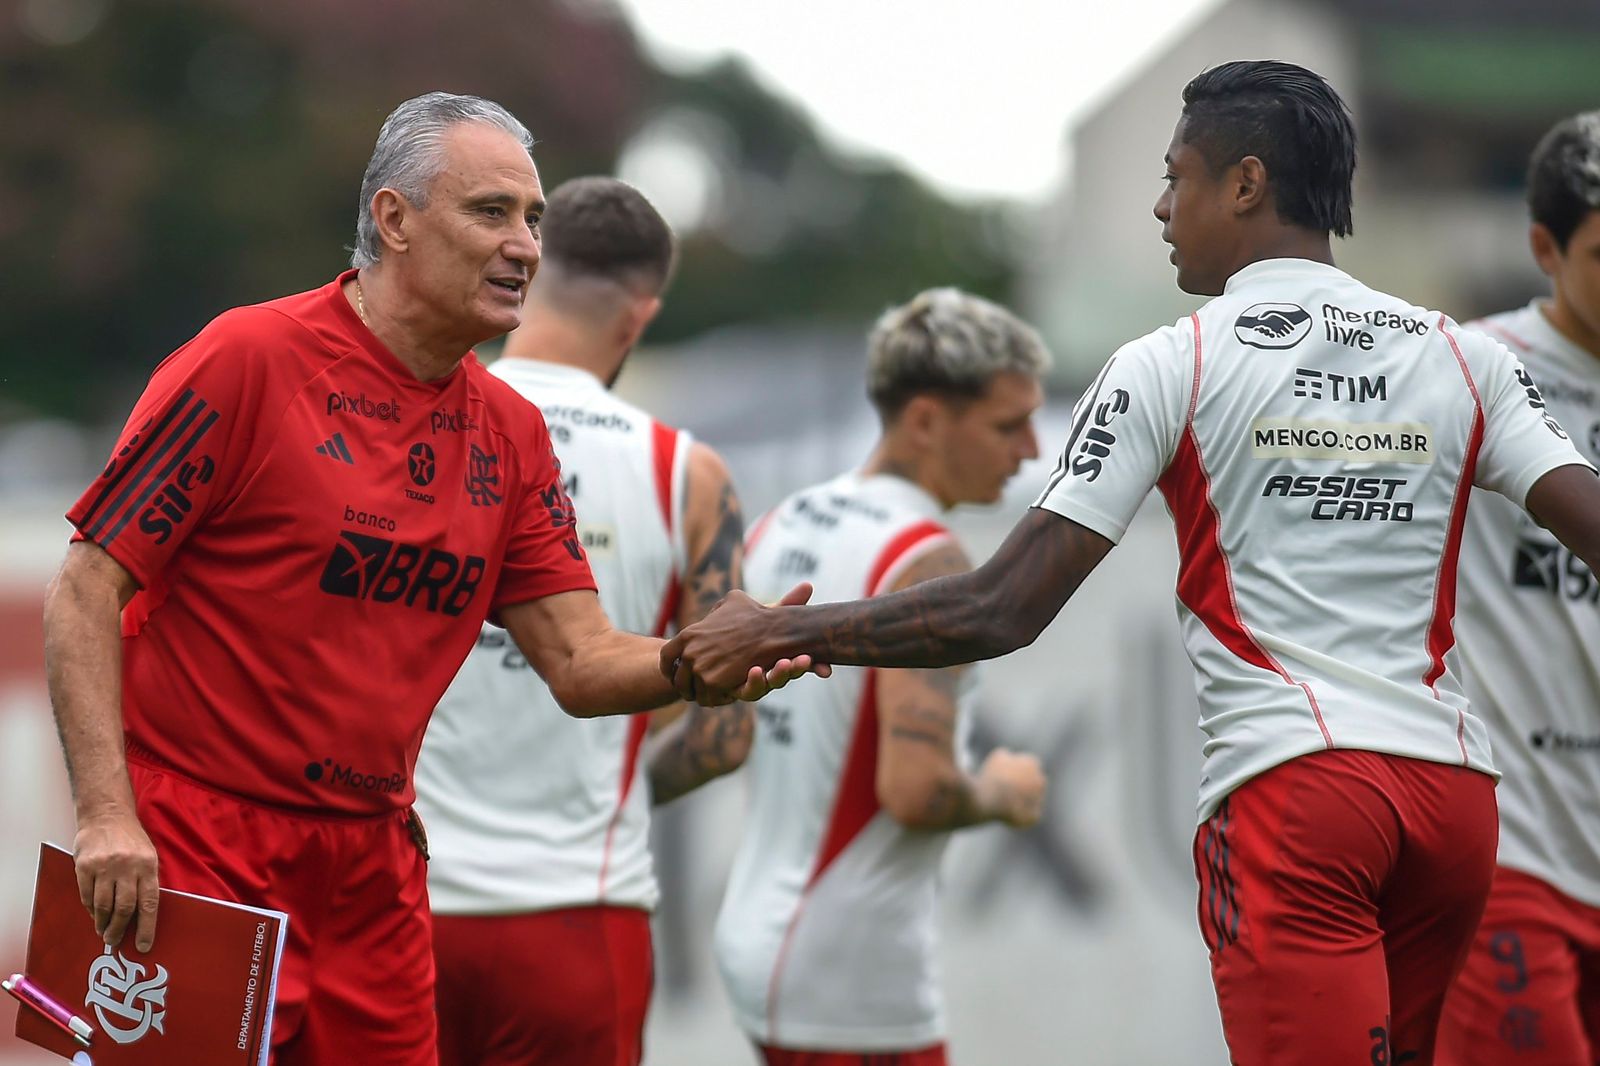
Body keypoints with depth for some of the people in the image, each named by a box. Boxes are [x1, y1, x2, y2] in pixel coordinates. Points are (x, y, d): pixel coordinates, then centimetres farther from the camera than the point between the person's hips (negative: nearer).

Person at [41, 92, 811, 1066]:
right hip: (197, 856, -6)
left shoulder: (510, 433, 9)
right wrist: (107, 813, -20)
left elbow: (579, 664, 6)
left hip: (373, 866, 6)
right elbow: (86, 594, -10)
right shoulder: (250, 358, -10)